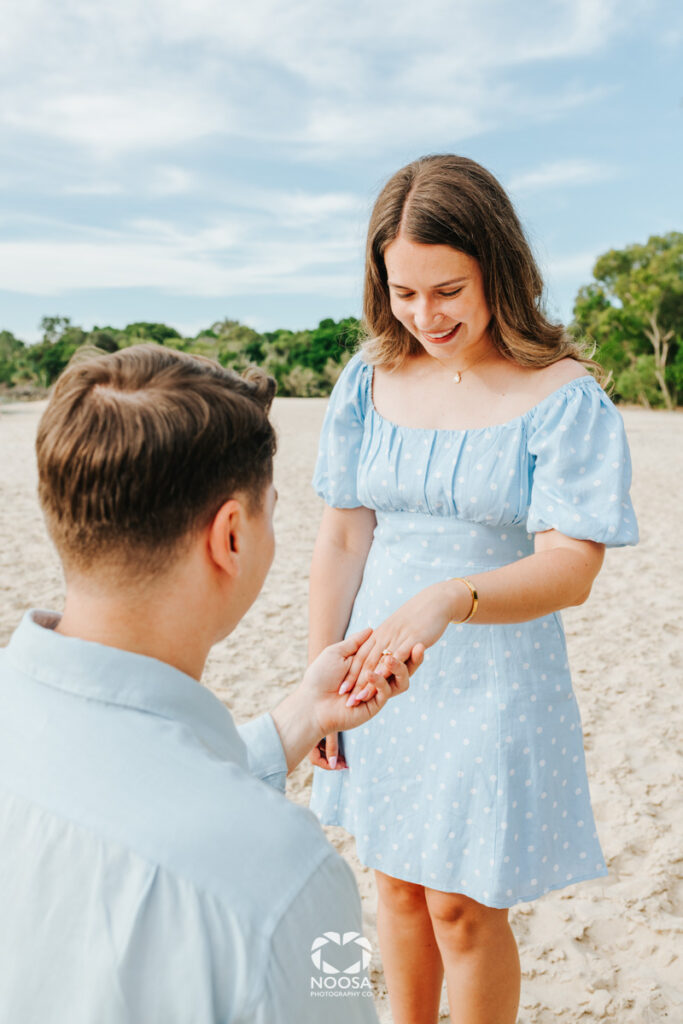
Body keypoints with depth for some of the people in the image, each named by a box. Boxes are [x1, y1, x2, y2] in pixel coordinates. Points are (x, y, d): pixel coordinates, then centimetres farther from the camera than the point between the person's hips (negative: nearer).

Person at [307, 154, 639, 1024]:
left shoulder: (565, 397, -13)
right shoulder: (371, 380, -1)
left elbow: (570, 568, -19)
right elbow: (342, 539, 1)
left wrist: (451, 598, -38)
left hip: (493, 682, -4)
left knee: (462, 904, 10)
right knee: (396, 881, 21)